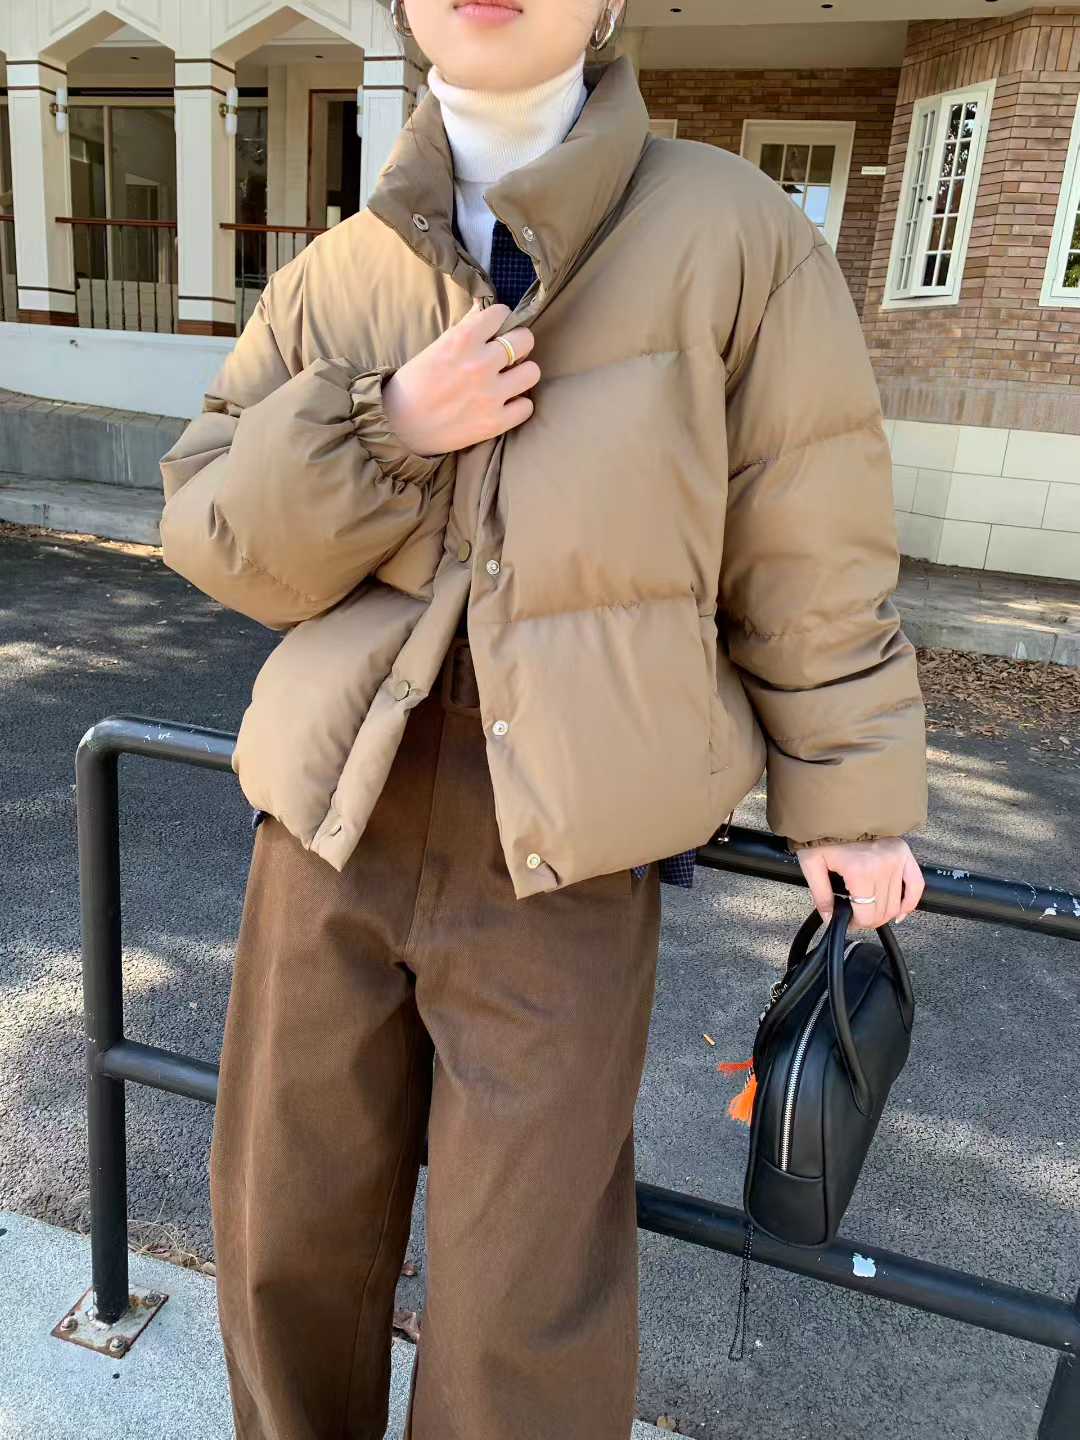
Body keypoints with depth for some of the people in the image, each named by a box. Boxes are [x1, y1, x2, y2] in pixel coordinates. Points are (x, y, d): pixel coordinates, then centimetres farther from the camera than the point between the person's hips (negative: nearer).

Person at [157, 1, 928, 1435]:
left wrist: (850, 787, 6)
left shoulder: (735, 235, -2)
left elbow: (812, 549, 2)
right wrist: (378, 431, -13)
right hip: (337, 817, 4)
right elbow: (209, 526, 5)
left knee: (529, 1304, 6)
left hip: (563, 852, -3)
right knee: (287, 1234, 18)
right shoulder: (336, 275, 6)